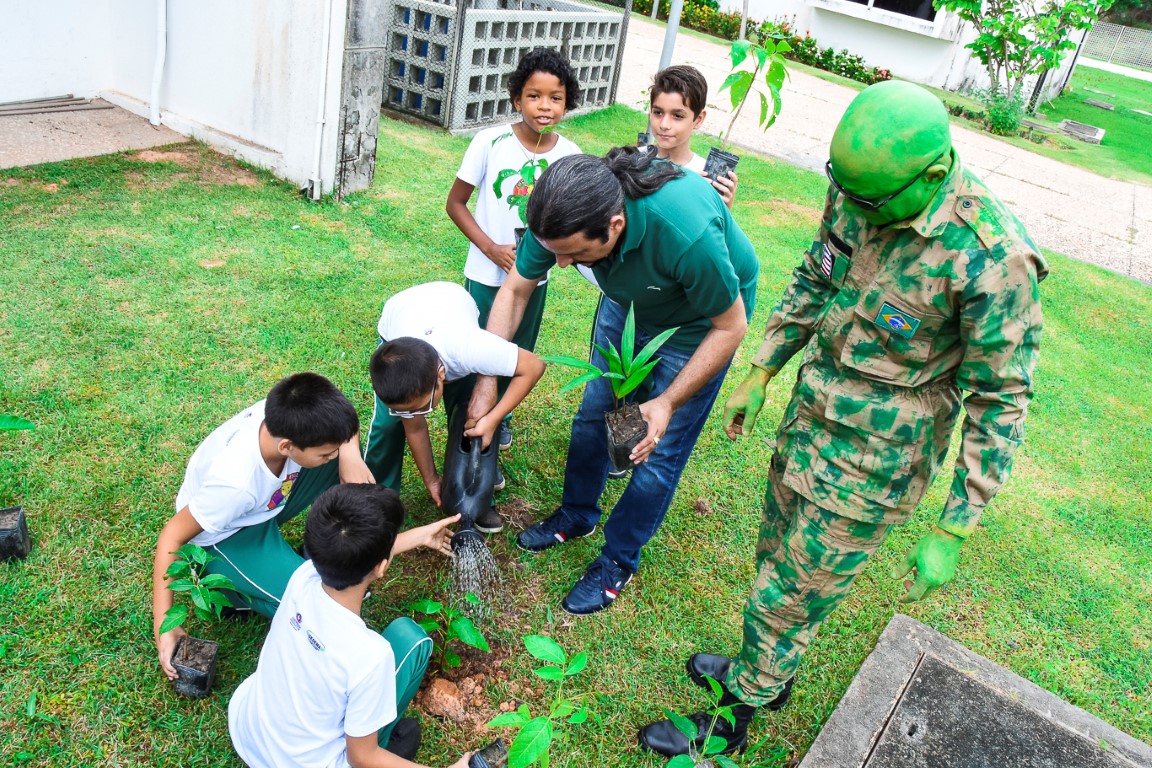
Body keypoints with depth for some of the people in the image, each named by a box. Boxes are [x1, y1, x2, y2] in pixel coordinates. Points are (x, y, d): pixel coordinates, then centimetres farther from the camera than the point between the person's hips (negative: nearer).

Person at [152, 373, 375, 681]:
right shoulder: (235, 482, -41)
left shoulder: (285, 414, -28)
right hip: (226, 534, -6)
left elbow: (343, 422, -7)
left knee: (346, 448, -13)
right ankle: (224, 584, 3)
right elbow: (172, 535, -27)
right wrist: (162, 624, -24)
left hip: (267, 500, 6)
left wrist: (349, 453, -27)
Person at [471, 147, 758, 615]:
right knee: (593, 412, 13)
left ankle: (618, 561, 21)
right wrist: (487, 377, -15)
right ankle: (576, 515, 38)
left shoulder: (688, 233, -45)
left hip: (701, 319, -5)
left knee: (659, 451, 0)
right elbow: (515, 290, -12)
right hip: (629, 300, 5)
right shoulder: (561, 213, -29)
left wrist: (668, 402, -29)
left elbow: (730, 326, -26)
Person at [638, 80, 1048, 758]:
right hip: (812, 417, 7)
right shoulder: (858, 190, -9)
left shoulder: (993, 261, -28)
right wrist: (760, 376, 13)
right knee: (777, 557, 25)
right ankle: (765, 674, 51)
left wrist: (953, 534, -16)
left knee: (786, 596, 8)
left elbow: (999, 402, -19)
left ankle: (733, 718, 34)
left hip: (874, 461, -7)